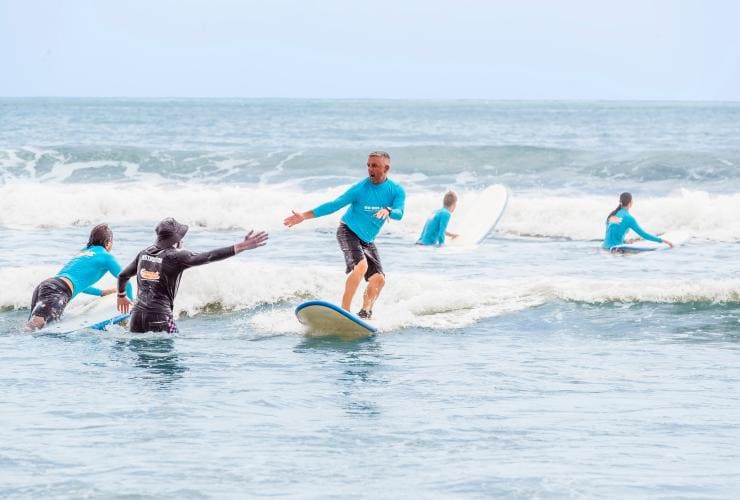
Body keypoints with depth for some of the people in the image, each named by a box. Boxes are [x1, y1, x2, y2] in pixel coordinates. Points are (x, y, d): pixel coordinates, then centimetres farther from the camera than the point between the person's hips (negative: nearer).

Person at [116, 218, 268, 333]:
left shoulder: (144, 253, 11)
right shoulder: (175, 256, -8)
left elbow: (123, 276, 23)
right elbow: (209, 257, -18)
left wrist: (121, 296, 43)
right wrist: (240, 247, -22)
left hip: (137, 316, 6)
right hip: (160, 317, -5)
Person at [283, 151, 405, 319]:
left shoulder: (397, 191, -5)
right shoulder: (361, 188, -14)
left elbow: (399, 213, -20)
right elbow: (334, 205, -11)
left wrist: (388, 211, -44)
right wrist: (304, 216, -14)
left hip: (367, 241, 5)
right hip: (348, 232, -5)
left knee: (378, 279, -8)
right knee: (361, 265, -29)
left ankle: (365, 314, 10)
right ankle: (344, 311, -30)